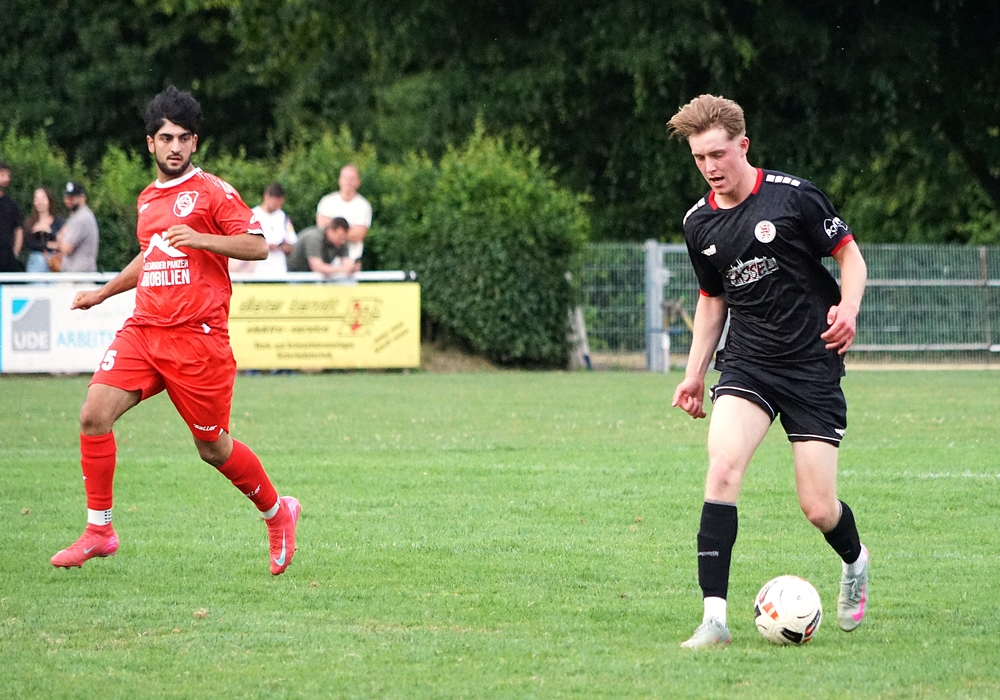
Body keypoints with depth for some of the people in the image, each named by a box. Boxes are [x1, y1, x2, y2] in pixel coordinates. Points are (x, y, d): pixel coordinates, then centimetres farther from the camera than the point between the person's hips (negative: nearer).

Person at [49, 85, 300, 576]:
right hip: (143, 330, 6)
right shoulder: (147, 199, 18)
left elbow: (257, 246, -10)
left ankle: (278, 514, 25)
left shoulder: (211, 191, -3)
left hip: (197, 337, -6)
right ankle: (99, 531, -2)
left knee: (212, 447, 1)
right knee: (94, 415, -11)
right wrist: (102, 293, 35)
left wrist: (199, 238, -21)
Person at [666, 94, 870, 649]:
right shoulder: (699, 223, 6)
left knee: (818, 508, -3)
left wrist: (848, 307, -19)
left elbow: (849, 254, 0)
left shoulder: (793, 196, -9)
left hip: (813, 366, -3)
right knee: (723, 464, -24)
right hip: (747, 363, 3)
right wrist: (695, 371, 15)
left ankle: (854, 561, 36)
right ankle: (714, 616, -25)